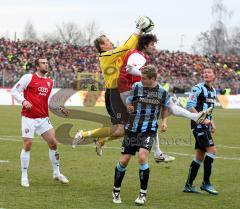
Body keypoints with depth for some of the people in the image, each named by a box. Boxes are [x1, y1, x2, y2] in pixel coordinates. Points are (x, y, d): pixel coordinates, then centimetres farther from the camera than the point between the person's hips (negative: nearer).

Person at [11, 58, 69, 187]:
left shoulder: (50, 82, 13)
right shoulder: (29, 78, -5)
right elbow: (14, 91, -4)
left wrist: (60, 109, 14)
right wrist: (23, 101, -21)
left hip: (43, 118, 5)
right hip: (29, 118, -5)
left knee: (53, 143, 2)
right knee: (27, 146, -5)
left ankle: (57, 173, 16)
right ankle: (24, 177, 6)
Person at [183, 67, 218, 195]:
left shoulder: (213, 91, 17)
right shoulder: (199, 88, -9)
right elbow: (190, 105, -15)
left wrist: (211, 122, 14)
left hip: (205, 126, 9)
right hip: (198, 125, -9)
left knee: (200, 155, 8)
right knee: (211, 150, -15)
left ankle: (188, 185, 12)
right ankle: (206, 183, -9)